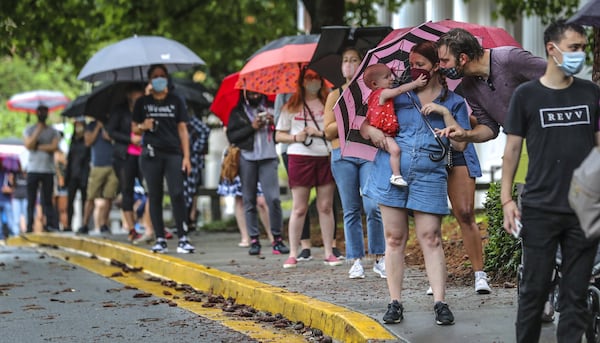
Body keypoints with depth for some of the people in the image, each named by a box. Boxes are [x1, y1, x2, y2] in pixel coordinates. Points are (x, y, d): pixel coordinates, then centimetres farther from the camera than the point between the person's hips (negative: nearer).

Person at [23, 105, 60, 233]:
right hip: (33, 170, 0)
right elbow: (28, 145, -6)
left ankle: (52, 225, -4)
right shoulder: (29, 130, 10)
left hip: (48, 170, 0)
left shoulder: (53, 131, 10)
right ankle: (29, 227, 0)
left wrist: (38, 147, -6)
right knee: (31, 201, 0)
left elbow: (54, 147, -5)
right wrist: (38, 130, -9)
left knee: (47, 201, -2)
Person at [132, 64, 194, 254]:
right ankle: (160, 240, 4)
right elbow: (134, 128, 15)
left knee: (177, 194, -13)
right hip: (151, 154, 1)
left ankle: (182, 238, -11)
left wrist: (186, 156, 2)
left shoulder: (176, 101, 11)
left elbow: (182, 129, 9)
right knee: (155, 196, 1)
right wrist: (143, 126, -9)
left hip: (173, 154, -1)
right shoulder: (142, 102, 11)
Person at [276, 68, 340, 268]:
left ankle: (329, 252, 7)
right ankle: (293, 254, 2)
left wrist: (321, 132, -10)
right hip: (300, 158, -1)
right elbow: (279, 135, 9)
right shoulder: (291, 107, 9)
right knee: (299, 208, -1)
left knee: (326, 206, 2)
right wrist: (295, 138, -8)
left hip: (326, 157, 1)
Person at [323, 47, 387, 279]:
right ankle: (356, 261, 6)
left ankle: (379, 258, -4)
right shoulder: (336, 95, 14)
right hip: (343, 154, 2)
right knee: (351, 210, 2)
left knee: (373, 206, -14)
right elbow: (328, 131, 8)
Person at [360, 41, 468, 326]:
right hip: (391, 171, 2)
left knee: (431, 238, -7)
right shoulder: (399, 95, 11)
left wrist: (445, 113, -9)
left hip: (429, 176, -1)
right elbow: (365, 125, 13)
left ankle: (440, 303, -5)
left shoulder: (454, 103, 9)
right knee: (394, 238, 2)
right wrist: (371, 131, -8)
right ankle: (395, 303, 6)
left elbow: (460, 144, -2)